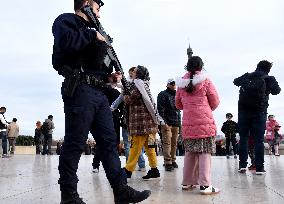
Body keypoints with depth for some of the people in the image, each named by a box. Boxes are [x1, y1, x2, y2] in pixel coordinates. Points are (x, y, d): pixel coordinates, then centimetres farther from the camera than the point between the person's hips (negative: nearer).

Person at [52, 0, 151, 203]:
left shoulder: (91, 31, 29)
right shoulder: (66, 21, 5)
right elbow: (66, 42, -19)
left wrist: (112, 74, 14)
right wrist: (93, 35, -6)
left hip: (99, 93, 9)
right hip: (80, 89, -9)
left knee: (109, 141, 3)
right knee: (75, 144, -5)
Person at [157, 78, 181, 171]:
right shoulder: (163, 94, 0)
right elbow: (160, 109, -10)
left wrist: (179, 121, 21)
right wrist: (163, 121, -18)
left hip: (176, 123, 7)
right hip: (167, 122, -7)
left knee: (174, 143, 9)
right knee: (167, 142, -11)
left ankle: (173, 160, 18)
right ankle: (168, 162, -11)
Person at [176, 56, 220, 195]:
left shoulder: (181, 83, 9)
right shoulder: (205, 81, -2)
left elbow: (178, 104, 17)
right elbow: (215, 102, 3)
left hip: (187, 124, 4)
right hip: (205, 121, -4)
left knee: (190, 153, 13)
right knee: (205, 153, -3)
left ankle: (187, 182, 21)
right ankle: (205, 185, -6)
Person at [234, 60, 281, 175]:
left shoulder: (246, 76, 9)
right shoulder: (269, 79, 0)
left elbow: (235, 81, 24)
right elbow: (276, 91, 8)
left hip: (243, 111, 2)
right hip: (259, 112, -2)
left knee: (243, 138, 8)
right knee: (259, 140, 0)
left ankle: (242, 165, 4)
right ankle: (259, 167, -1)